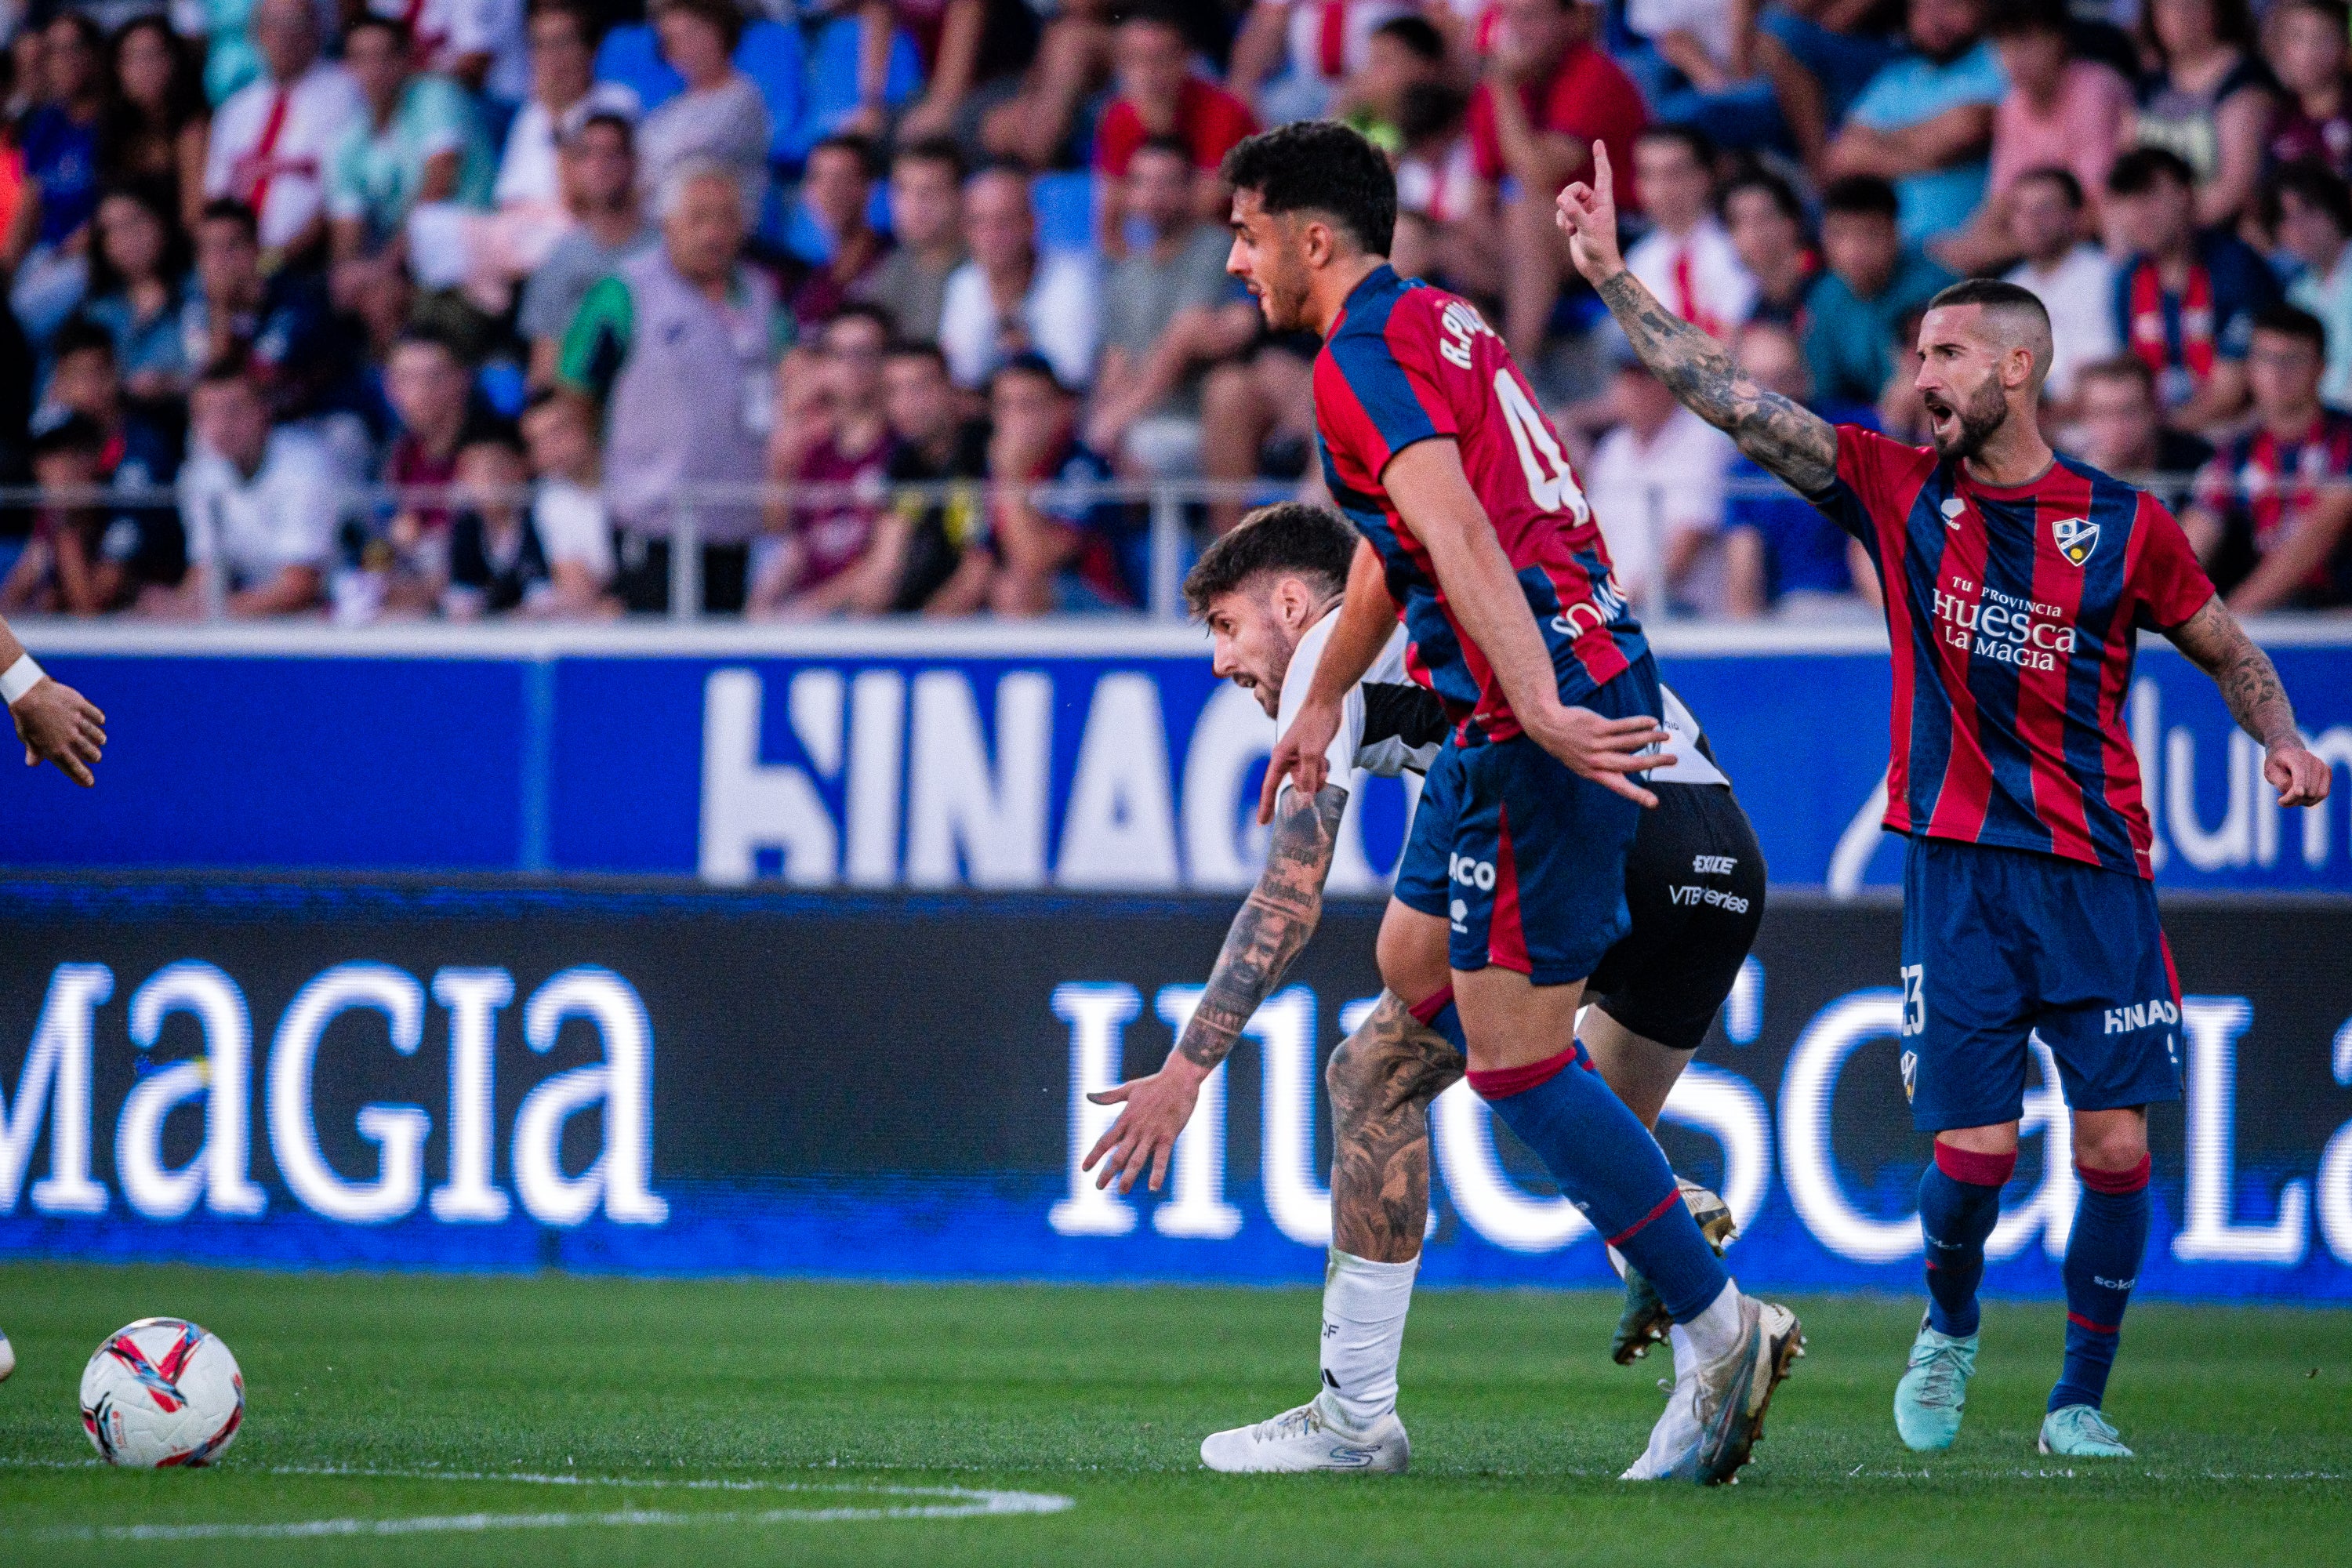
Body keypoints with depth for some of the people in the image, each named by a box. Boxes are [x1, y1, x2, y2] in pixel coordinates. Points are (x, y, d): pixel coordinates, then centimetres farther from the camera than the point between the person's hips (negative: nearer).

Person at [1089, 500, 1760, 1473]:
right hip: (1726, 856, 8)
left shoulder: (1338, 645, 10)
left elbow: (1290, 896, 3)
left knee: (1373, 1078, 3)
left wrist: (1186, 1068, 4)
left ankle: (1356, 1415, 3)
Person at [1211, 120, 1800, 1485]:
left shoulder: (1361, 362, -11)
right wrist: (1324, 701, 44)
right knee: (1413, 963, 19)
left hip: (1545, 725, -10)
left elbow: (1460, 536, -26)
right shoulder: (1439, 321, 20)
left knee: (1513, 1055, -7)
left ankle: (1719, 1329, -4)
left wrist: (1544, 711, -35)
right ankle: (1675, 1217, 18)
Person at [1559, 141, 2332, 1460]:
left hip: (2098, 868, 0)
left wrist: (2284, 744, -4)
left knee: (2115, 1144, -4)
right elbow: (1728, 397, -1)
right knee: (1976, 1149, -7)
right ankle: (1950, 1329, 24)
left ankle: (2080, 1403, 12)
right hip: (1958, 867, 0)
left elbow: (2227, 648, 14)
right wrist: (1609, 271, -7)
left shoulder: (2124, 523, 2)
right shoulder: (1899, 489, 3)